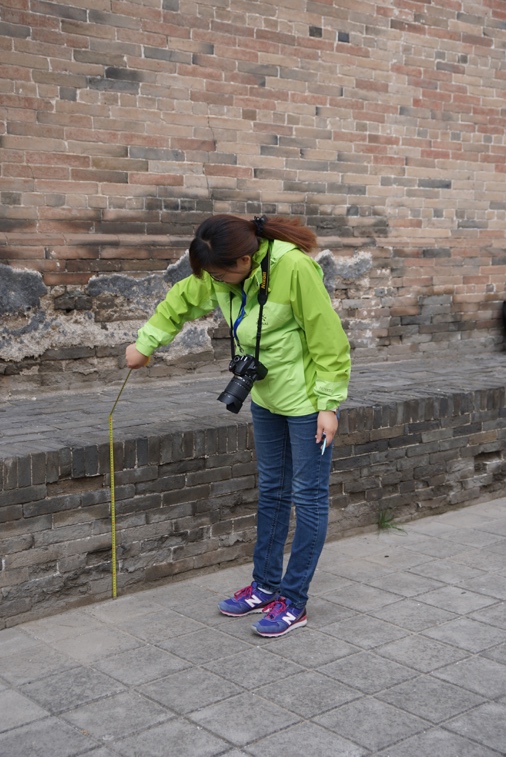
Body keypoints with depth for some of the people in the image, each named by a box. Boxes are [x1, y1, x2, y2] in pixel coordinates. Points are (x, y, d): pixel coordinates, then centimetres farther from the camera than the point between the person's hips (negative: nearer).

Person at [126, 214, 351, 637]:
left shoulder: (295, 268, -29)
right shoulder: (222, 274, -8)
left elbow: (328, 340, -23)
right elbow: (184, 300, 12)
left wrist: (328, 405, -19)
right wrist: (145, 343, 15)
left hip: (307, 399, -7)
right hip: (267, 396, 7)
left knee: (309, 497, 2)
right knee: (271, 492, 17)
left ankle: (294, 602, 12)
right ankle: (266, 585, 30)